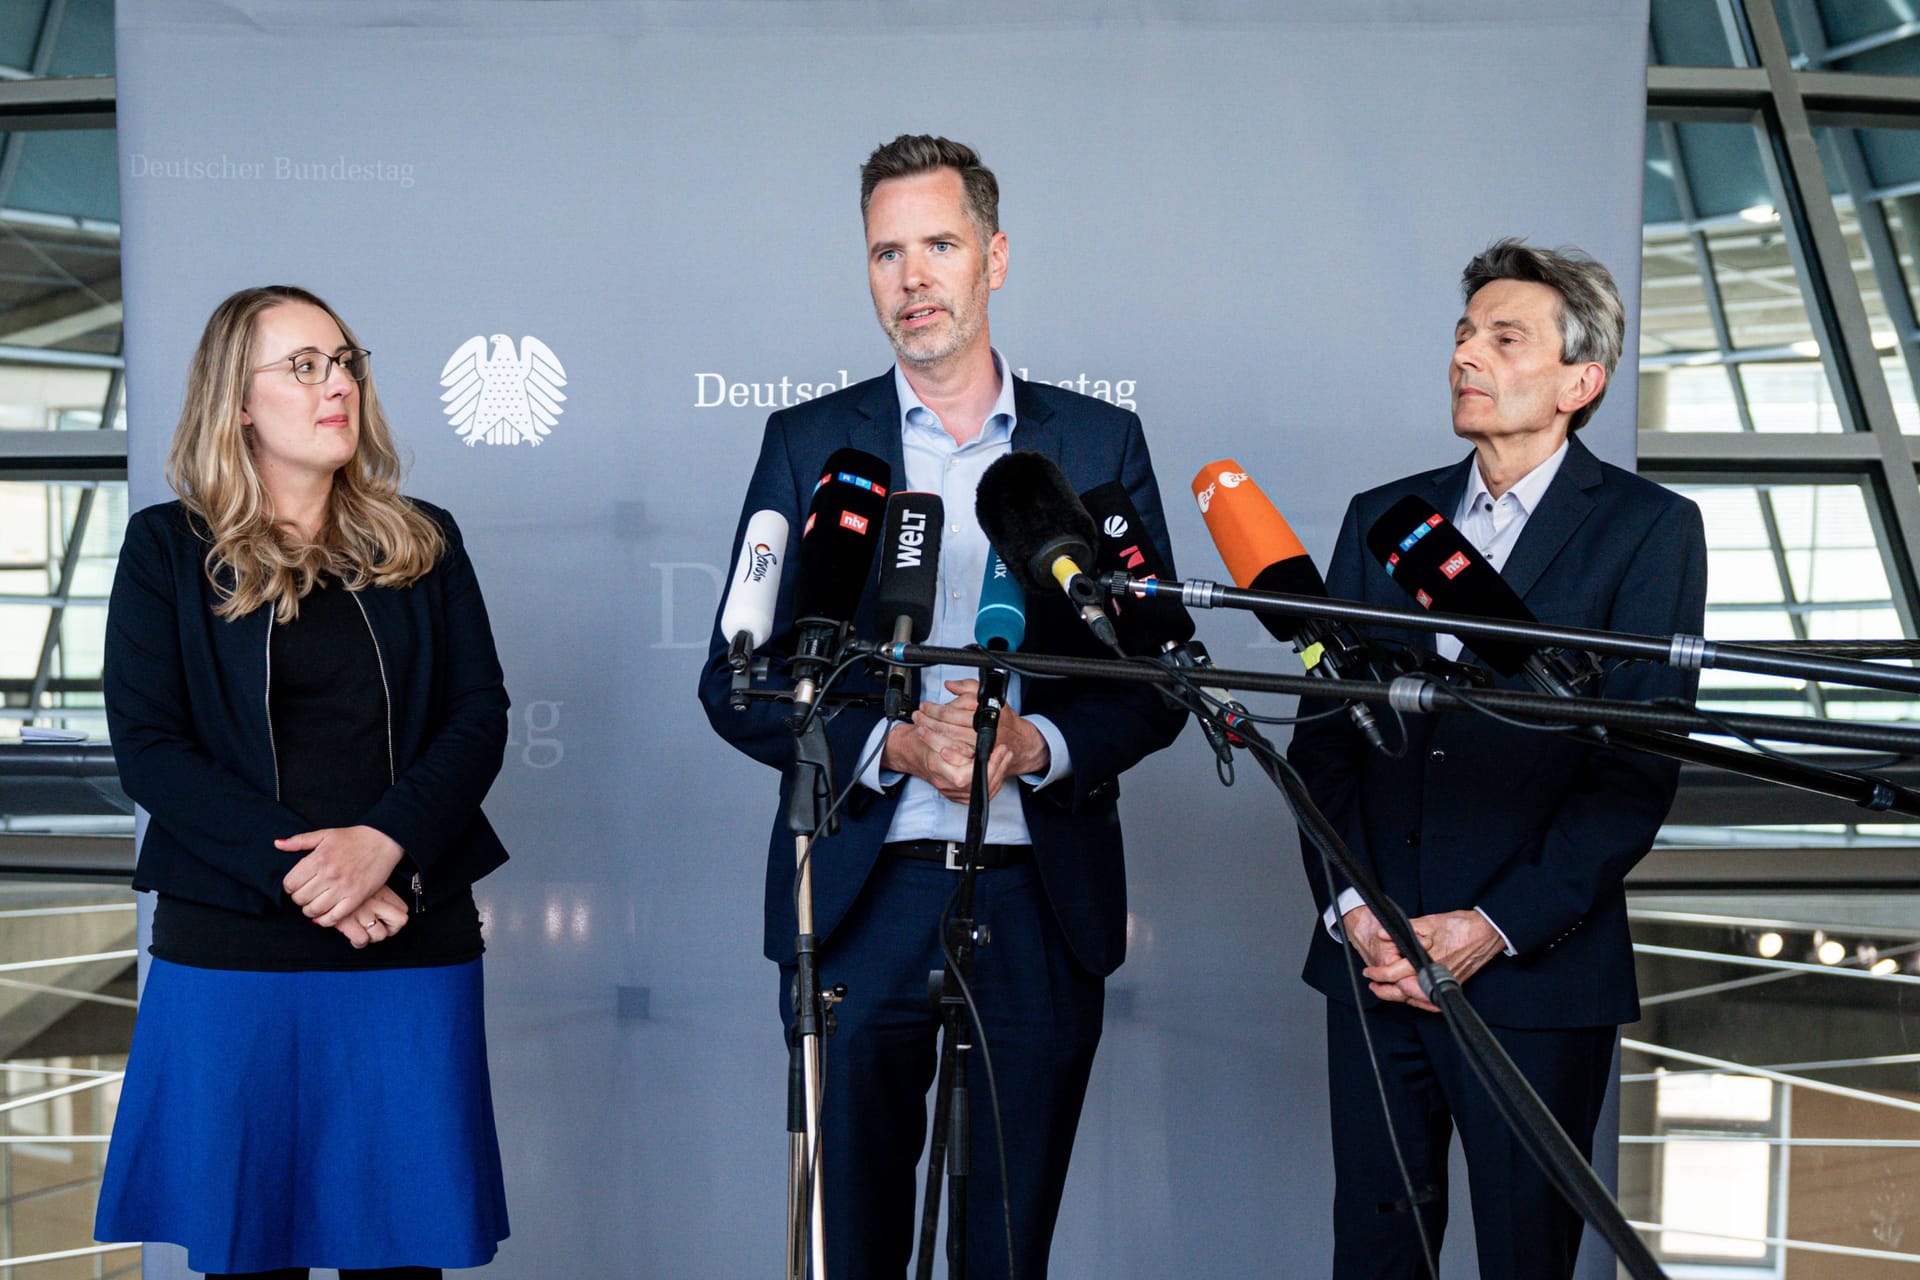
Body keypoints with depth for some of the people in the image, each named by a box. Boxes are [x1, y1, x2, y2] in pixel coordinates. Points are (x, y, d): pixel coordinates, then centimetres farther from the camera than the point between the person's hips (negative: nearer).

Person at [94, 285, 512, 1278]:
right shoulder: (168, 548, 5)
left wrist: (385, 842, -13)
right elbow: (147, 747, -3)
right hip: (232, 949, -2)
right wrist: (295, 872, -14)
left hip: (413, 940, 2)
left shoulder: (421, 545, 12)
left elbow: (479, 717, 5)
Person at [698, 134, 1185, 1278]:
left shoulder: (1102, 444, 7)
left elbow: (1159, 680, 6)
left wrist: (1033, 742, -14)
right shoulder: (809, 444, 5)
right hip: (862, 899, 0)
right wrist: (893, 745, -14)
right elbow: (737, 681, 2)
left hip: (1043, 903, 1)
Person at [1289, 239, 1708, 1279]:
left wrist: (1492, 928, -14)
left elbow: (1639, 770, -7)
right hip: (1371, 959, 4)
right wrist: (1352, 909, -4)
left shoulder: (1648, 530, 0)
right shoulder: (1380, 518, 13)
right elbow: (1322, 733, 10)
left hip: (1537, 971, -4)